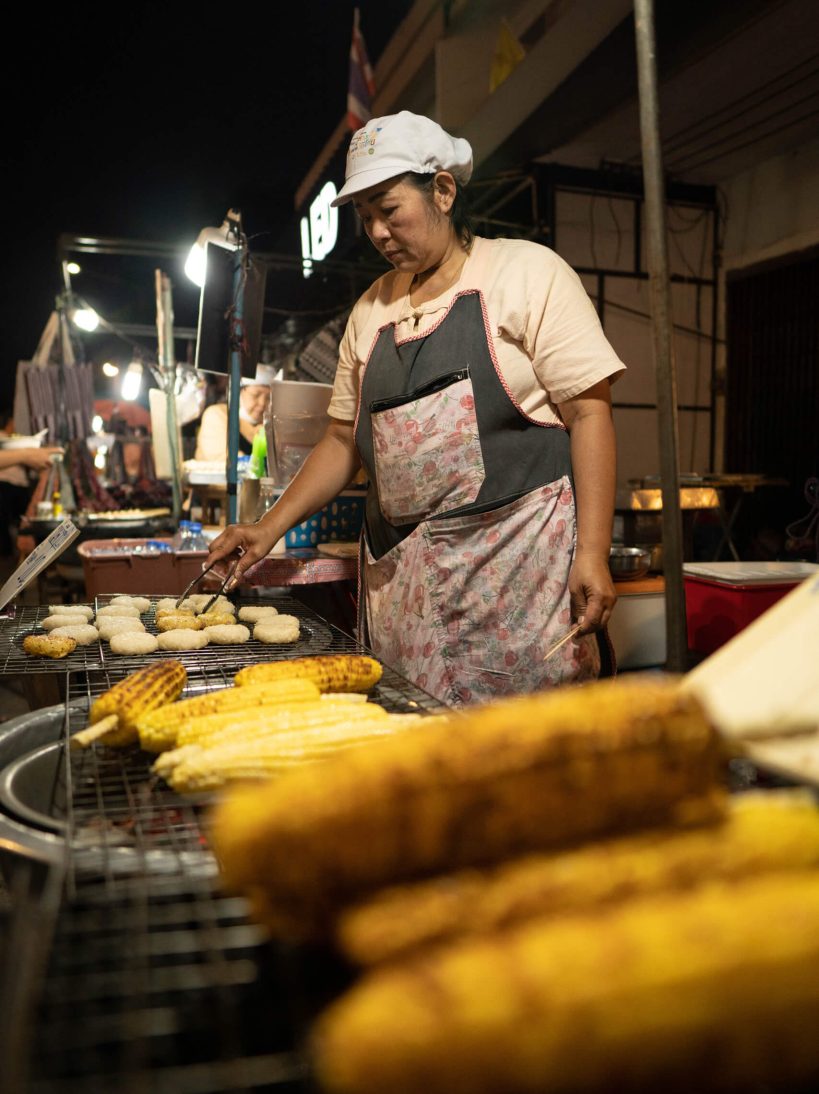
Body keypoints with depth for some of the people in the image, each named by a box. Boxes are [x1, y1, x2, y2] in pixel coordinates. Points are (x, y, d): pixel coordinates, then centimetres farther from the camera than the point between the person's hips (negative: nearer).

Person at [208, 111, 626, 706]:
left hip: (518, 558, -4)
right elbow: (345, 439, 20)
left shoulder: (526, 272, 2)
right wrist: (271, 527, 9)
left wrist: (592, 553, -13)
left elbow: (588, 412, -5)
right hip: (400, 573, 5)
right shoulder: (371, 309, 18)